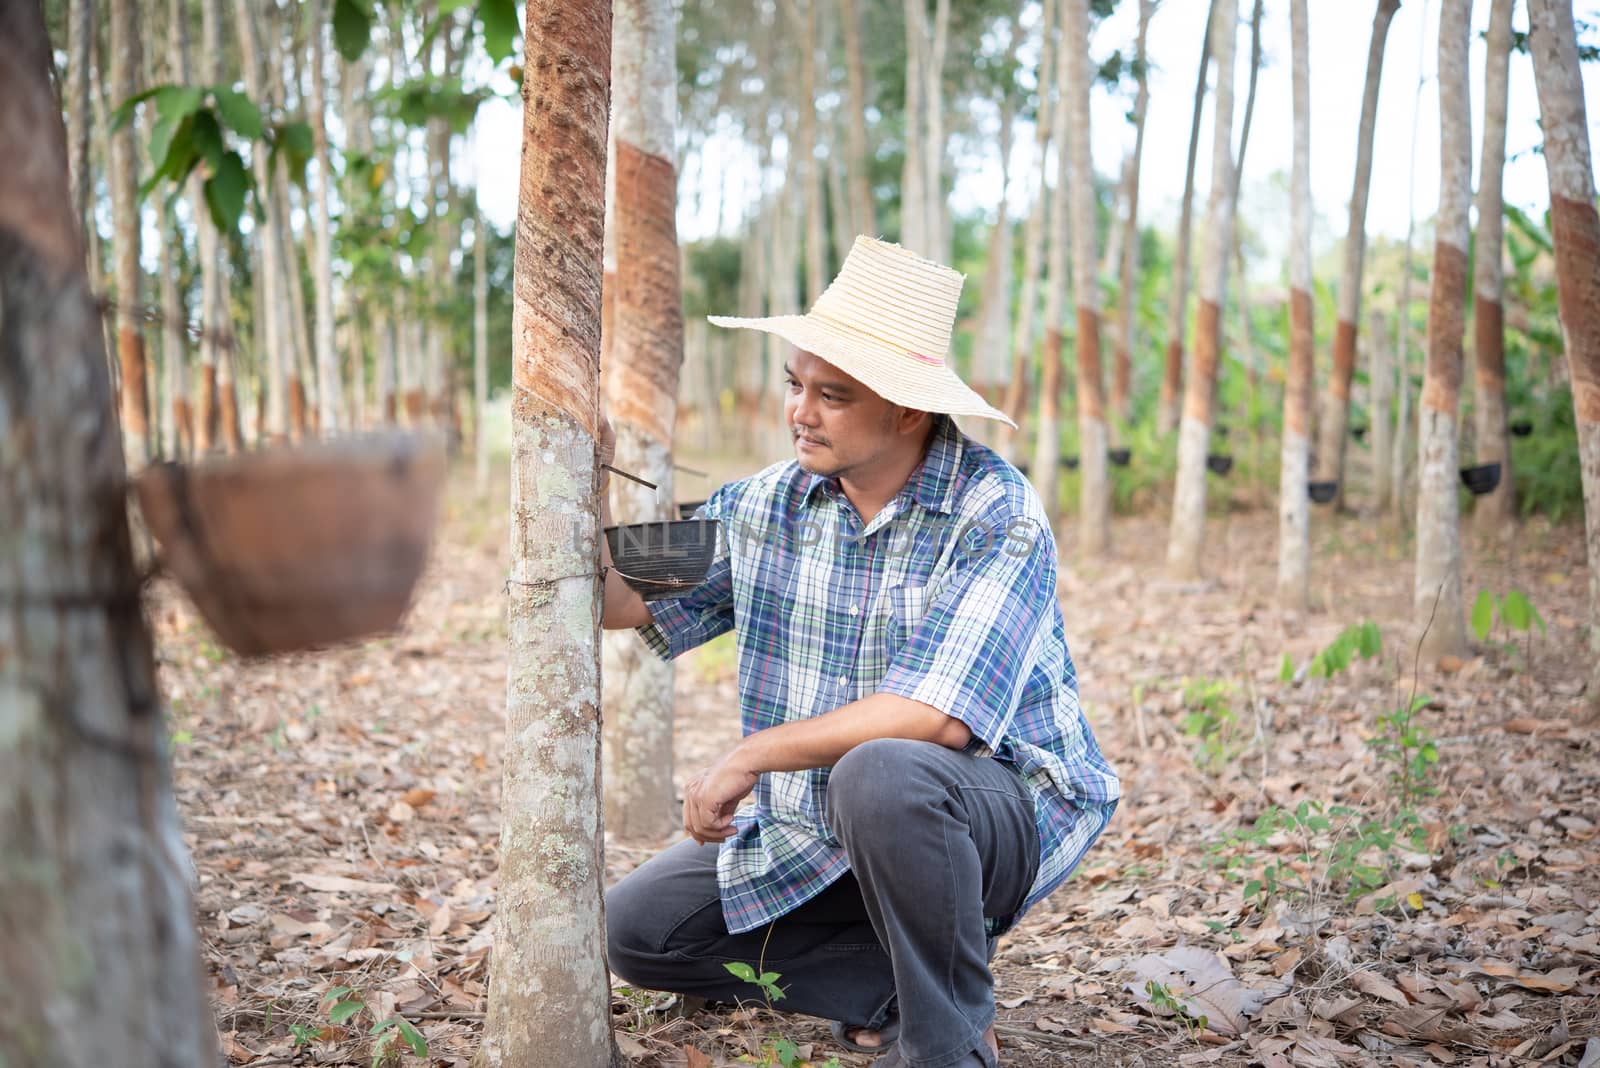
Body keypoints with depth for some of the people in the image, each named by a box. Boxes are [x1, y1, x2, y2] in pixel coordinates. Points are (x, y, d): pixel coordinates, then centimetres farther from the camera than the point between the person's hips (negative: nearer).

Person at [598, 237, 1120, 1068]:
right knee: (636, 928, -1)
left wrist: (752, 755, -23)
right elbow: (622, 601, 4)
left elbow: (939, 714, -30)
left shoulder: (996, 516, -20)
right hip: (813, 836, 7)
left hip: (996, 815, -6)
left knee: (879, 774, -39)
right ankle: (894, 989, 0)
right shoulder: (769, 504, 0)